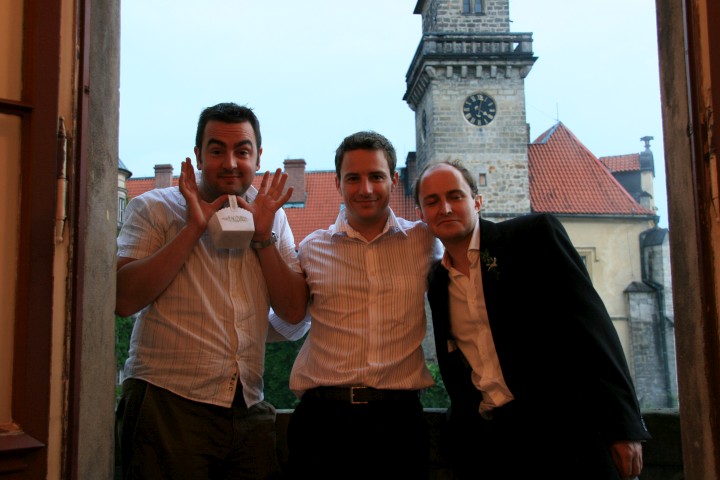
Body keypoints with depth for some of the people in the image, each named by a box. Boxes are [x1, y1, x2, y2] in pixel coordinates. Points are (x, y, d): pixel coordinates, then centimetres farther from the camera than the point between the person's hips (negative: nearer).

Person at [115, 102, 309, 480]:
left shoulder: (272, 216, 10)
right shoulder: (153, 208, 0)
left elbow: (294, 312, 3)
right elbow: (124, 300, -12)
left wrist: (263, 236, -7)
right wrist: (194, 228, -13)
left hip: (249, 410, 4)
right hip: (168, 404, -3)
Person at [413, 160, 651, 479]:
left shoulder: (535, 234, -2)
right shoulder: (437, 284, 13)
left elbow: (588, 324, -8)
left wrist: (622, 425, -13)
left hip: (560, 428, -4)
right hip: (483, 442, 5)